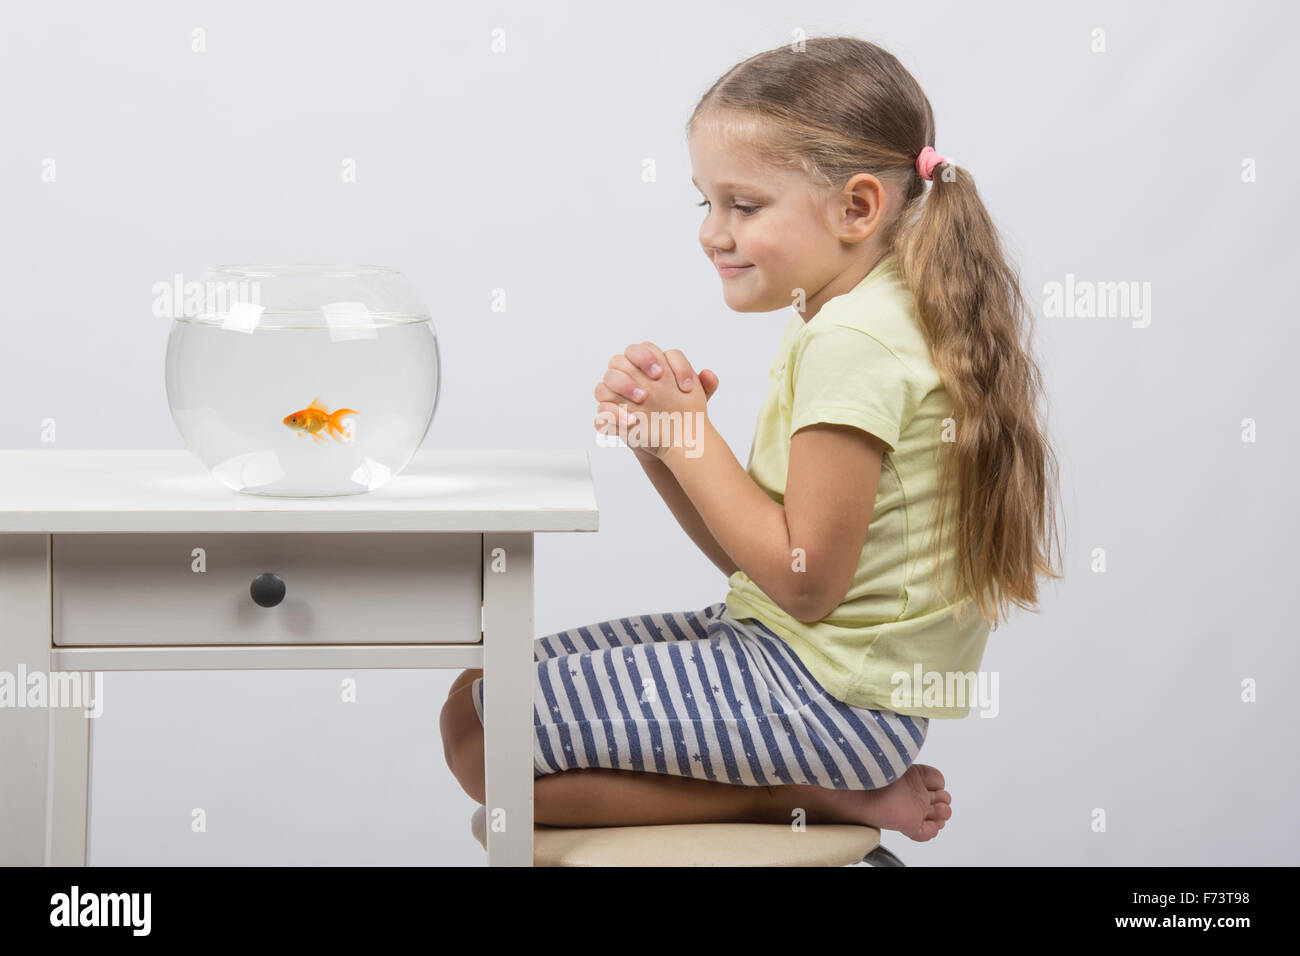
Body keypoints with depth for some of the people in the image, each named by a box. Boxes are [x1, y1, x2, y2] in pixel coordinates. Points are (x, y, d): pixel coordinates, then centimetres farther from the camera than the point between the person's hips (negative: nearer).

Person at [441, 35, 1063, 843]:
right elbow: (757, 552, 12)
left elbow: (803, 579, -21)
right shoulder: (855, 319, 12)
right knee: (480, 695, 13)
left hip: (831, 690, -11)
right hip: (796, 652, 11)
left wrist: (689, 433, -13)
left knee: (480, 742, -10)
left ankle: (805, 795, -5)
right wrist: (660, 434, -3)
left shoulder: (854, 344, -20)